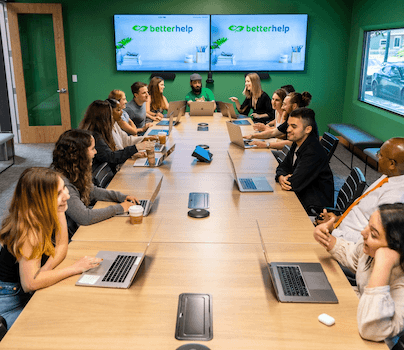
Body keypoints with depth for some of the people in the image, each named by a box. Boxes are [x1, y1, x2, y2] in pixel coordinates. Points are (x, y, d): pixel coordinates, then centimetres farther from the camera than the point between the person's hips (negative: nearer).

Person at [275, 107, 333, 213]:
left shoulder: (314, 152, -26)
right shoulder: (297, 143, 3)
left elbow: (294, 184, -29)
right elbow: (283, 166, 10)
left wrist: (284, 178, -7)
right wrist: (281, 177, -13)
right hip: (301, 195, 8)